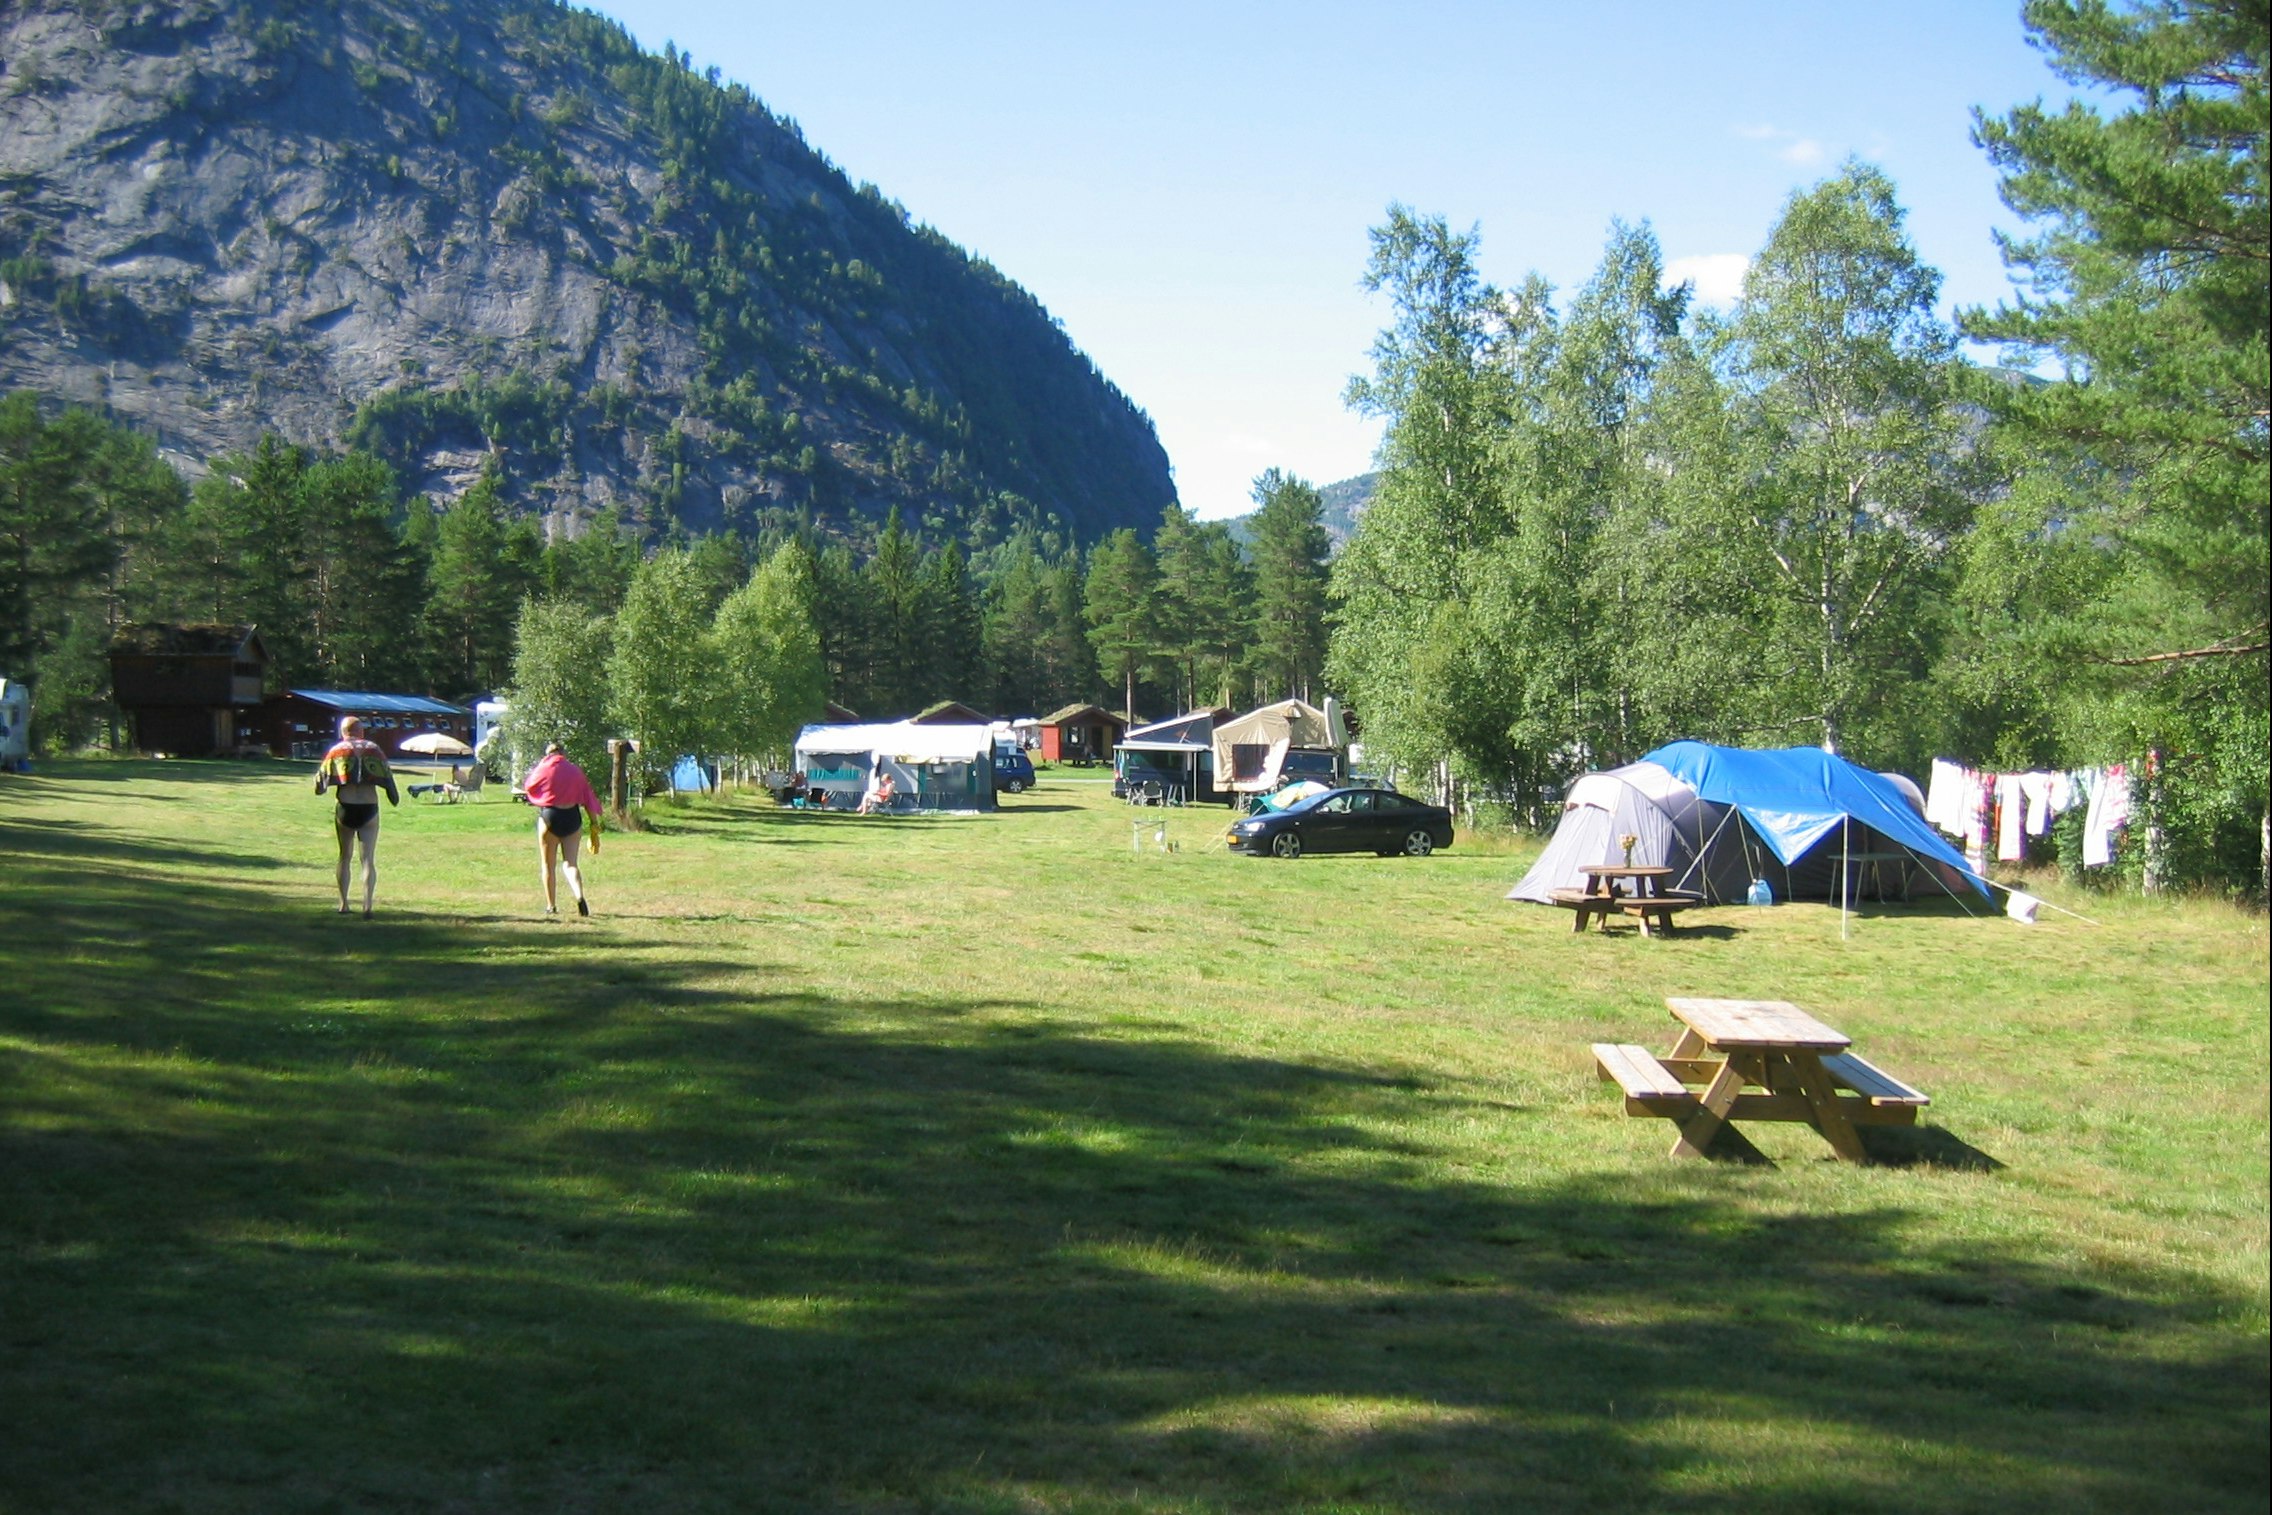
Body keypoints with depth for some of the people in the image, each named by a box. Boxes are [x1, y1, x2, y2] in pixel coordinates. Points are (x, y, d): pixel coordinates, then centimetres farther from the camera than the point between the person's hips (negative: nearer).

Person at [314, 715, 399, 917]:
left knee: (345, 857, 15)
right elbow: (387, 776, 1)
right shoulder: (373, 749, 3)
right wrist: (395, 798, 15)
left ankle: (343, 904, 16)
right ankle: (367, 906, -11)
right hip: (369, 809, 0)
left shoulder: (337, 751, 2)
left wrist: (318, 787, 28)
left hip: (345, 809, 0)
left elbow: (322, 775, 6)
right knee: (368, 859, 0)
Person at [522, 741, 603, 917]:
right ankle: (579, 896, -20)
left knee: (549, 866, 11)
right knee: (569, 863, 5)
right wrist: (595, 824, 5)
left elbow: (527, 786, 13)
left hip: (549, 817, -2)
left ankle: (551, 906, 13)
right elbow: (588, 798, 2)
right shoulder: (575, 771, 4)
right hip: (572, 817, 2)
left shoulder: (543, 769, -3)